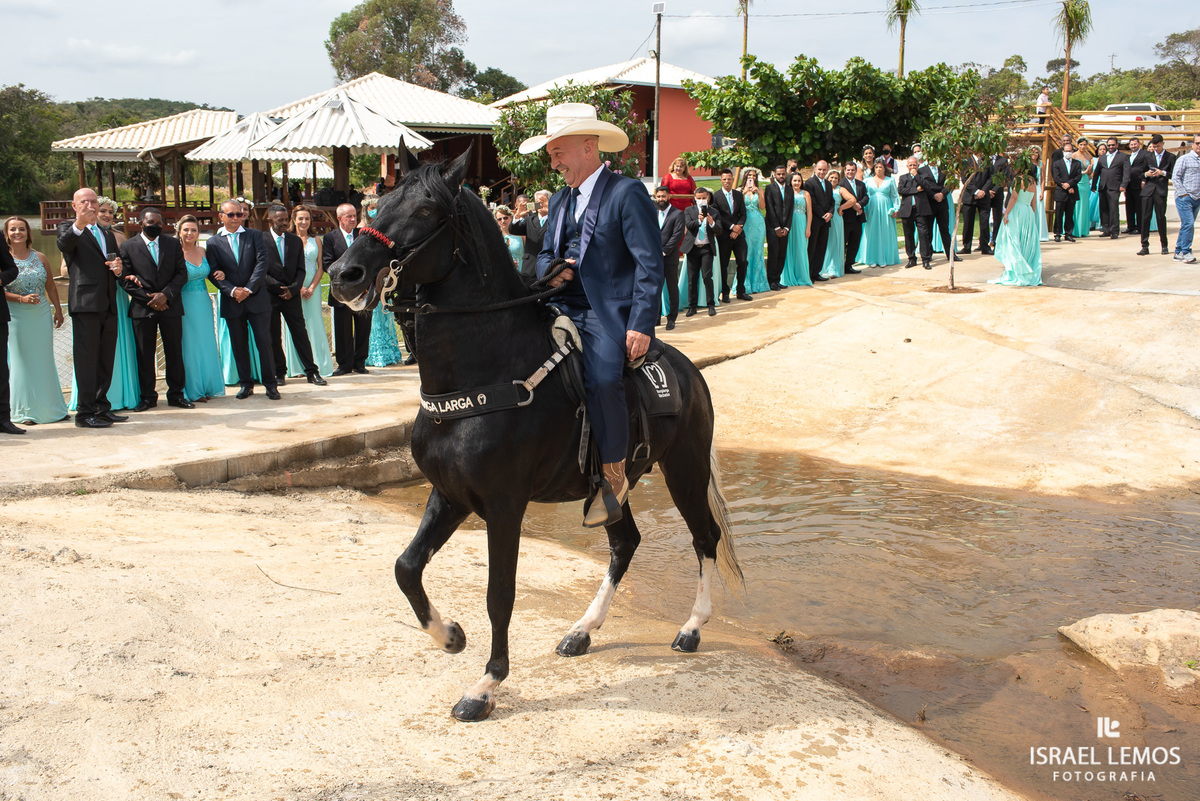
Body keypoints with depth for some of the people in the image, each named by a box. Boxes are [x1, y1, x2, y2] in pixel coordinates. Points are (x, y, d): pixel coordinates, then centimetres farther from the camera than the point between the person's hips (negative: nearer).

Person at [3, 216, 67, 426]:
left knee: (44, 360, 8)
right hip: (16, 316, -3)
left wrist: (58, 310, 10)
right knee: (20, 361, 0)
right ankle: (25, 410, 7)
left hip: (42, 315, 3)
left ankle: (50, 407, 16)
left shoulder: (39, 257, 8)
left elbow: (51, 286, 13)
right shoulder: (4, 258, -3)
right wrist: (21, 299, -18)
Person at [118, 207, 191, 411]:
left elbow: (182, 274, 4)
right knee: (144, 354, 3)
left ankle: (176, 394, 14)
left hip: (170, 306, 1)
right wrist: (148, 299, -10)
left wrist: (165, 294, -10)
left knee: (174, 352, 4)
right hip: (142, 309, -1)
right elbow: (125, 280, -1)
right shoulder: (128, 247, 3)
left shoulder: (173, 244, 10)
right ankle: (147, 396, 12)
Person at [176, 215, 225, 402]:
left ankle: (207, 387, 20)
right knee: (189, 346, 1)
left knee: (206, 344, 10)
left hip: (203, 303, 5)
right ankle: (192, 390, 10)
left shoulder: (202, 251, 7)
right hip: (185, 304, -5)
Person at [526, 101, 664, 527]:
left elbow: (649, 264, -11)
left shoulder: (627, 193, -5)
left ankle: (613, 476, -15)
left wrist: (641, 325, -20)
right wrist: (550, 271, 1)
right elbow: (545, 253, 27)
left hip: (609, 314, -8)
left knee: (601, 379, -32)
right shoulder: (561, 200, 19)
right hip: (565, 310, 8)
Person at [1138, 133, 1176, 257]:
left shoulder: (1170, 157, 5)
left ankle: (1164, 246, 12)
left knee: (1161, 217, 0)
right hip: (1148, 189, 2)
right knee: (1145, 217, -3)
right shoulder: (1148, 156, 12)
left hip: (1161, 190, -2)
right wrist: (1146, 174, -6)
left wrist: (1163, 173, -15)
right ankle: (1145, 246, 0)